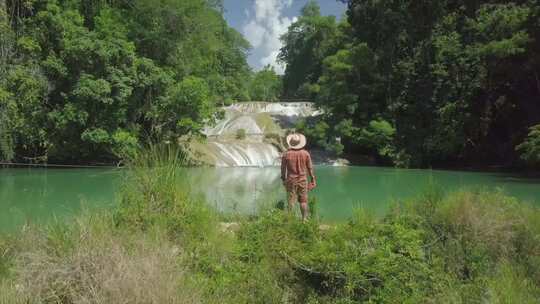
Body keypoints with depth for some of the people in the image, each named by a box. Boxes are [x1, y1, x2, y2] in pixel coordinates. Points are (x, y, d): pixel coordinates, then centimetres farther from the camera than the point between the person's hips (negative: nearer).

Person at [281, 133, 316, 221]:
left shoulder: (286, 154, -7)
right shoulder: (305, 153, -4)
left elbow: (283, 168, 0)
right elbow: (310, 168, 1)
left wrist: (283, 179, 13)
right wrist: (313, 179, 11)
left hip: (291, 180, -1)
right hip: (302, 180, 1)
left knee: (291, 201, 5)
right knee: (303, 201, 9)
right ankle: (304, 219, 11)